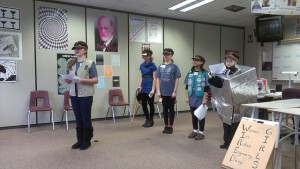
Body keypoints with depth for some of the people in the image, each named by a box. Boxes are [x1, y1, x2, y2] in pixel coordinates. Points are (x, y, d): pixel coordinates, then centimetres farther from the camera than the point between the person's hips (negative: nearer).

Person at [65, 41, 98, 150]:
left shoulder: (90, 63, -3)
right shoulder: (71, 64, 11)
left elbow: (95, 80, -7)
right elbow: (68, 80, 14)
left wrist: (83, 80, -20)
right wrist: (66, 79, -10)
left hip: (86, 95, -4)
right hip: (74, 95, 5)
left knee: (86, 118, 5)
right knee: (78, 118, 11)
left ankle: (87, 140, 18)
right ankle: (80, 140, 23)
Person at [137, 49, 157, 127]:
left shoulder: (153, 65, -9)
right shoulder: (142, 65, 9)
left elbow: (154, 78, -11)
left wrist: (153, 89, -16)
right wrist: (139, 86, 4)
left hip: (150, 88, -6)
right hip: (143, 88, 6)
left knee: (151, 104, 5)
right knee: (143, 104, 9)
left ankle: (151, 120, 20)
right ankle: (147, 119, 25)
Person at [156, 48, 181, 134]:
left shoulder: (174, 66, -4)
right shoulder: (160, 66, 5)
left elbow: (177, 79, -5)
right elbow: (158, 79, 6)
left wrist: (175, 91, -10)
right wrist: (158, 91, 0)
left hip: (171, 92, -3)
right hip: (163, 92, 3)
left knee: (171, 109, 7)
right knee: (165, 109, 12)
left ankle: (170, 126, 18)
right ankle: (166, 126, 23)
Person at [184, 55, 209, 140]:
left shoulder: (204, 73, -10)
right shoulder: (190, 73, 4)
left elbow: (207, 87, -9)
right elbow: (187, 86, 9)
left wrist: (204, 99, -11)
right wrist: (187, 97, 5)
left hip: (200, 98, -4)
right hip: (192, 98, 5)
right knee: (193, 115, 15)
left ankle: (201, 132, 20)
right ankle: (195, 131, 30)